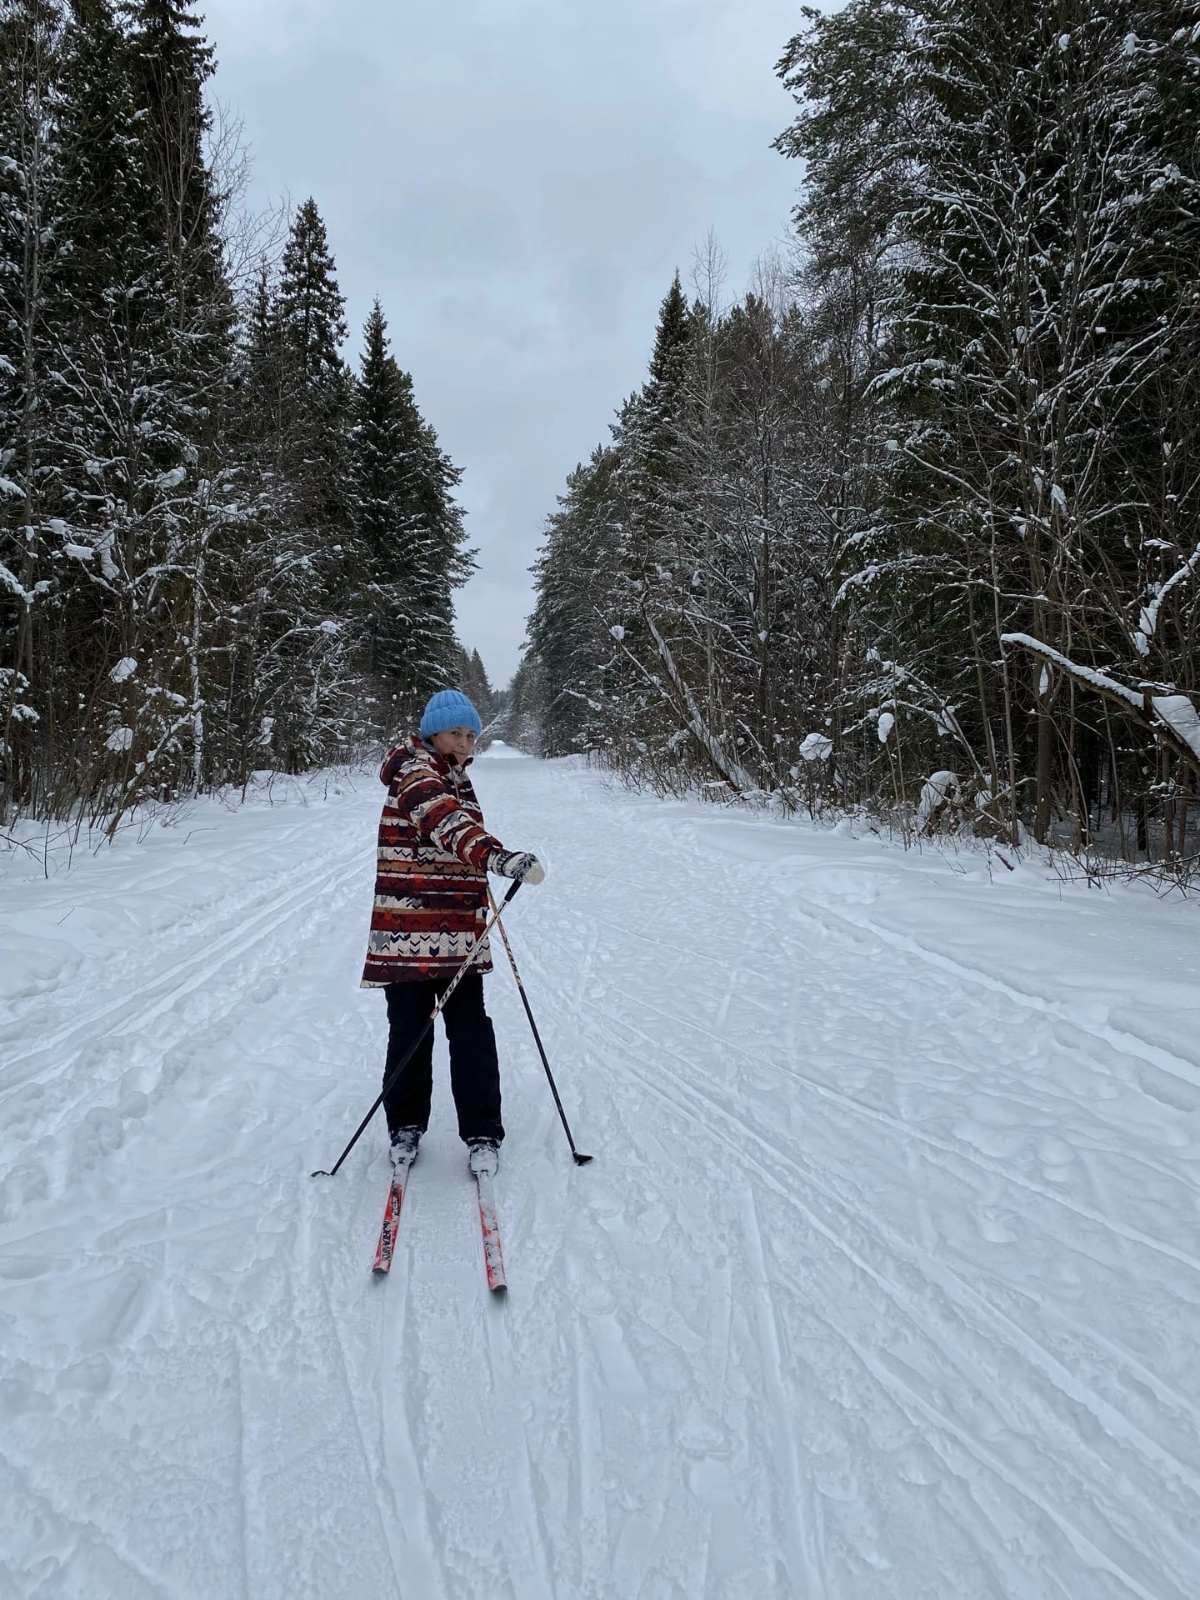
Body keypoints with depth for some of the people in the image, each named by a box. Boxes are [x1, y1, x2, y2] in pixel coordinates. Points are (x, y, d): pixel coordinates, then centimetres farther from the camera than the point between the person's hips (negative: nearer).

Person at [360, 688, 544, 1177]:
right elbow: (443, 820, -31)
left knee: (471, 1033, 3)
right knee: (410, 1031, 4)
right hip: (408, 930, -6)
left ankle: (482, 1135, 12)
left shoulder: (457, 780, 17)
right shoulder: (415, 769, -9)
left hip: (459, 933, 6)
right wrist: (496, 855, -46)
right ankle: (405, 1126, 24)